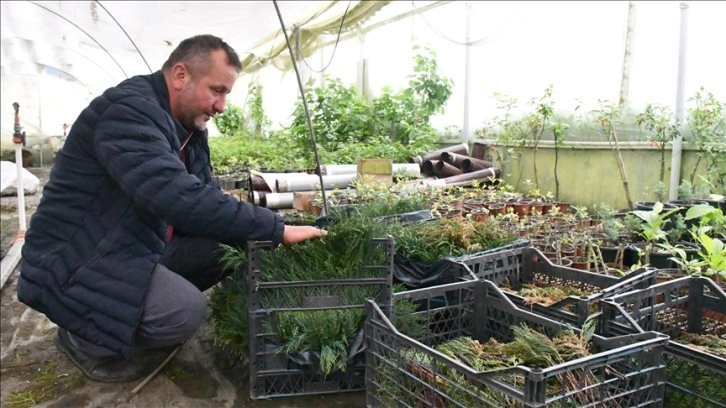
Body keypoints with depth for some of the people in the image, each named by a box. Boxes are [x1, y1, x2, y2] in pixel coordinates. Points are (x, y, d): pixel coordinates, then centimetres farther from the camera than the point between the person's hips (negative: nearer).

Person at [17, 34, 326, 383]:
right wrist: (276, 229, -33)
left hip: (137, 247, 9)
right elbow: (179, 198, -37)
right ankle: (87, 339, 3)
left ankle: (114, 322, 10)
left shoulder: (187, 125, 5)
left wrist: (261, 241, -8)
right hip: (75, 264, -9)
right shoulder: (127, 110, -24)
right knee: (185, 311, -28)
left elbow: (204, 196, 7)